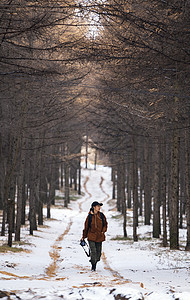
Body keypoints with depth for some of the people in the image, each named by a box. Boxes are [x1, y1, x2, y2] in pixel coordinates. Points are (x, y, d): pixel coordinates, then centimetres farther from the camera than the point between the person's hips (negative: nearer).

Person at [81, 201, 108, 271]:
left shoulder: (101, 215, 4)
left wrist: (103, 231, 0)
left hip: (99, 237, 3)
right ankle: (93, 266, -3)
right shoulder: (90, 216, -3)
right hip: (91, 236, -3)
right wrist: (83, 237, 8)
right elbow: (86, 227, 5)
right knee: (93, 251, -13)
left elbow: (105, 224, 17)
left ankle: (95, 262, 30)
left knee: (98, 252, 6)